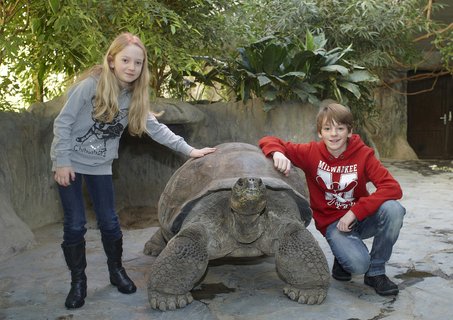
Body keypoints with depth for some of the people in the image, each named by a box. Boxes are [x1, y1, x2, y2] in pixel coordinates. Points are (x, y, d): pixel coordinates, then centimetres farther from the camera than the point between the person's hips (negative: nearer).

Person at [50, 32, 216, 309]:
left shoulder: (135, 95, -4)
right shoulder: (90, 85, -20)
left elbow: (155, 127, -3)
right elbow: (63, 123, -15)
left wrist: (189, 150, -8)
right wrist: (62, 162, -16)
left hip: (101, 165, 4)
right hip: (70, 162, -4)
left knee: (109, 222, 6)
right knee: (75, 225, -1)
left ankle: (117, 270, 27)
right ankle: (78, 281, 16)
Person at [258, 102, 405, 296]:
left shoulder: (363, 154, -13)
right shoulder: (311, 152, -11)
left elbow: (393, 188, -22)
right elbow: (268, 142, -9)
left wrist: (355, 211, -29)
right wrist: (278, 153, -34)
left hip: (361, 218, 2)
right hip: (331, 222, -2)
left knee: (393, 209, -30)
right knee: (358, 264, -30)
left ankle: (376, 272, -8)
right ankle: (343, 258, 11)